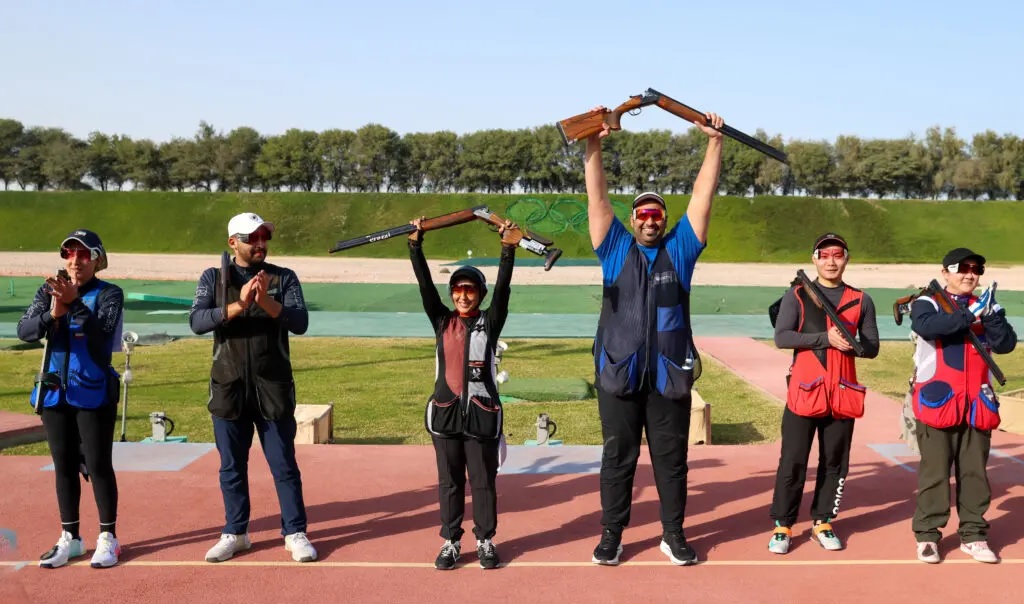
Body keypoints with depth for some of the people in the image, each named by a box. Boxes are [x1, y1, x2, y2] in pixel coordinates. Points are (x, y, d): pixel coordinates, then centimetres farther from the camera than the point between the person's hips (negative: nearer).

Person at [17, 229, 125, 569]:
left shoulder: (109, 294, -6)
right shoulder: (48, 291, 5)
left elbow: (101, 334, -21)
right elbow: (24, 331, -7)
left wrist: (74, 304, -32)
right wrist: (52, 314, -25)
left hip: (94, 393, -4)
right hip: (54, 391, 4)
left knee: (98, 465, 0)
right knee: (64, 466, 11)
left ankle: (108, 537, 12)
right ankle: (70, 538, 22)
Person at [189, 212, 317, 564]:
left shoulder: (284, 277, 3)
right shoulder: (213, 277, 4)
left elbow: (300, 323, -9)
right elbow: (196, 321, -10)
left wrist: (268, 303, -25)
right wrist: (237, 306, -24)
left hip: (273, 388, -1)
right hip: (228, 387, 1)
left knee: (284, 465, 4)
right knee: (231, 466, 10)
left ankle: (295, 533, 14)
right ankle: (235, 533, 23)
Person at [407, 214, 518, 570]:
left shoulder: (490, 322, 3)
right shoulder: (442, 321, 7)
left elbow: (503, 287, -10)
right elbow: (424, 283, -1)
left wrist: (508, 248, -22)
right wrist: (415, 243, -11)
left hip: (482, 412, -2)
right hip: (446, 411, 2)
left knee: (484, 482, 7)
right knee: (449, 482, 10)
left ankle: (486, 541, 20)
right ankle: (451, 542, 20)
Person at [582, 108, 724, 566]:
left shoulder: (680, 248, 7)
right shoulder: (616, 249, 5)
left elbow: (703, 196, 2)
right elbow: (597, 200, -1)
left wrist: (714, 143, -4)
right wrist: (594, 144, -9)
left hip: (669, 374, 1)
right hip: (619, 373, -1)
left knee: (672, 458, 9)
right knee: (617, 458, 7)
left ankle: (674, 535, 21)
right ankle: (611, 535, 18)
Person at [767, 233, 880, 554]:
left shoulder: (861, 300, 9)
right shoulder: (797, 295, 1)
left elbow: (872, 347, 8)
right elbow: (781, 337, -11)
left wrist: (848, 345, -14)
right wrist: (825, 338, -19)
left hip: (842, 393, 3)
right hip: (804, 392, -3)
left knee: (834, 462, 8)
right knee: (793, 462, -1)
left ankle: (822, 522, 20)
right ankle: (782, 526, 8)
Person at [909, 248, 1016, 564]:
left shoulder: (985, 307, 13)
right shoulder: (927, 303, -1)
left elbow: (1006, 344, -2)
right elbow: (926, 326, -24)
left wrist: (990, 315, -16)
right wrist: (969, 315, -22)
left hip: (977, 403, 4)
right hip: (937, 400, -4)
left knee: (975, 471, 9)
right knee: (934, 470, 1)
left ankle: (973, 534, 18)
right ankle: (927, 534, 9)